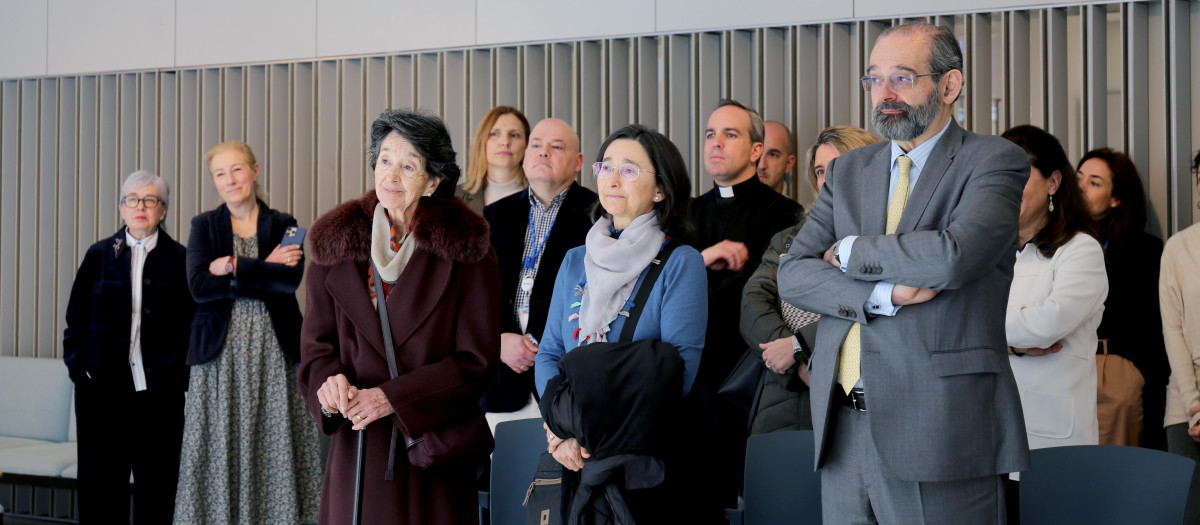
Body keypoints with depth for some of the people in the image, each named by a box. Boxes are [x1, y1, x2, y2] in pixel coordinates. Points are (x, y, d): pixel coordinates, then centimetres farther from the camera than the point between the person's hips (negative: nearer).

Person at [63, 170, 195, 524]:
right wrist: (77, 365, 0)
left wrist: (184, 374, -5)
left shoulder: (178, 260, 4)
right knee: (100, 481, 4)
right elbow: (76, 318, 10)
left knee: (157, 484, 2)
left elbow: (193, 323, 3)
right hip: (102, 387, 1)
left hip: (159, 387, -1)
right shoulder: (99, 256, 8)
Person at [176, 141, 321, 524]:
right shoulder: (204, 226, 9)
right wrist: (264, 271, -9)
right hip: (220, 352, 0)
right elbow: (199, 286, -6)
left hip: (272, 352, 0)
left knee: (272, 446, -3)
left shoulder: (283, 225, 9)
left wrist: (233, 266, -10)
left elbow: (292, 280, -9)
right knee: (221, 447, -2)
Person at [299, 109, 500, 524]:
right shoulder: (335, 245, 7)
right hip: (358, 450, 2)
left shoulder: (466, 252, -2)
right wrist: (330, 381, -16)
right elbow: (316, 346, 7)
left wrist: (393, 397, -15)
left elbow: (477, 361, -6)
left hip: (436, 447, -2)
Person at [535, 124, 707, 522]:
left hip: (646, 454, -4)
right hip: (571, 458, 4)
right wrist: (559, 431, -11)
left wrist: (593, 434, -18)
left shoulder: (681, 263, -3)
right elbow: (549, 353, 8)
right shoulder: (576, 261, 12)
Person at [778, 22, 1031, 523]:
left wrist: (850, 252, -4)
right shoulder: (848, 170, 16)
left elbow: (954, 255, -19)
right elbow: (793, 274, 5)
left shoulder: (994, 160, 0)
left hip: (940, 426, -5)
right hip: (844, 424, 5)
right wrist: (886, 294, -12)